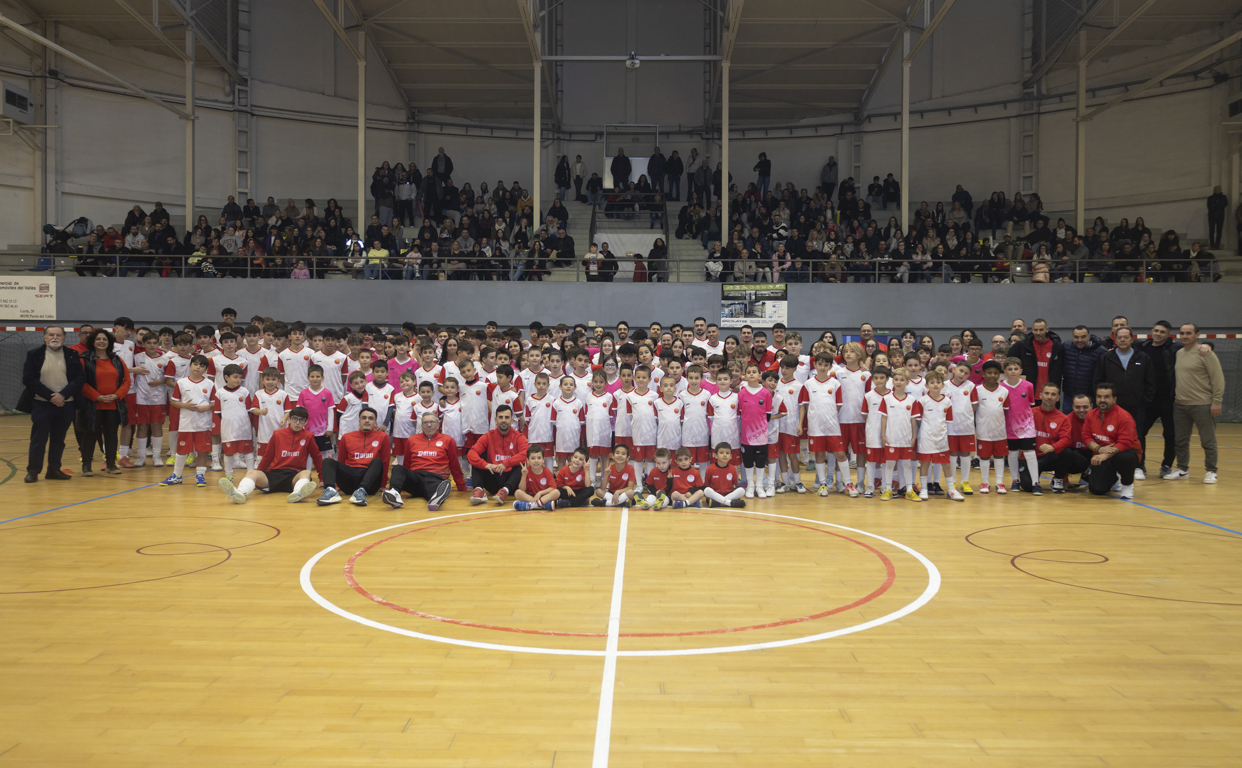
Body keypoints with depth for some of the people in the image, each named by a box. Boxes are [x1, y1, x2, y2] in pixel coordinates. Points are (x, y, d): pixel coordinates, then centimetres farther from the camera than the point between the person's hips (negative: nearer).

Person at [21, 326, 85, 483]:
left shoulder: (72, 355, 5)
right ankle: (33, 471, 9)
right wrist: (50, 396, -14)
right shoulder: (34, 355, 1)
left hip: (66, 404, 2)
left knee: (58, 439, 9)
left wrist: (63, 395, -14)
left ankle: (54, 470, 18)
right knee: (38, 439, -1)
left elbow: (80, 378, -1)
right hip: (41, 404, -2)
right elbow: (28, 379, -6)